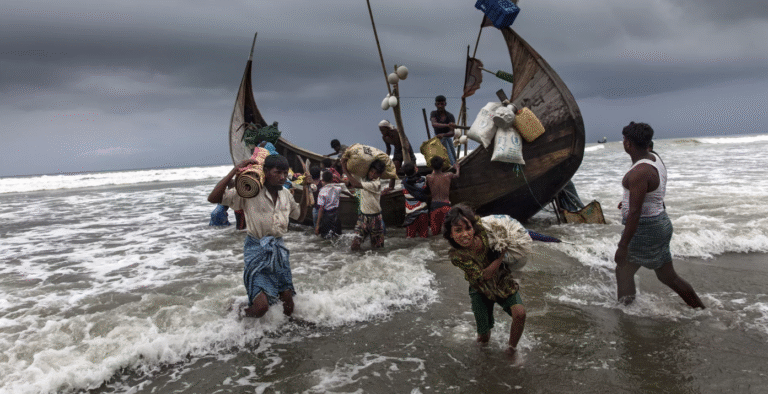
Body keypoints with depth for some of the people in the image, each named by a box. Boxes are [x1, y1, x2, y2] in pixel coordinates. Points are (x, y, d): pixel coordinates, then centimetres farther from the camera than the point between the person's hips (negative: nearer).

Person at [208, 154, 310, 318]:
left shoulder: (286, 194, 4)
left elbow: (300, 216, 18)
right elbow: (213, 198, -22)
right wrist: (234, 171, -26)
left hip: (279, 249, 6)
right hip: (257, 250, -5)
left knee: (288, 308, 7)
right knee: (261, 306, -17)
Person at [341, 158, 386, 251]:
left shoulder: (376, 184, -22)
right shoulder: (364, 177, -1)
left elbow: (356, 184, -33)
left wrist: (346, 171, -28)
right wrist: (344, 163, -4)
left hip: (374, 218, -5)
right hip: (363, 216, 5)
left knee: (377, 247, 8)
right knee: (355, 245, -5)